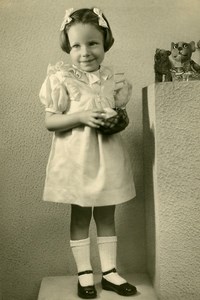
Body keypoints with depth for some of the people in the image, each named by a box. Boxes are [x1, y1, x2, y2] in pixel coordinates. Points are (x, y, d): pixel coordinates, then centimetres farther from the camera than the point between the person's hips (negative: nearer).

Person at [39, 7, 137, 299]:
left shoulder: (112, 79, 3)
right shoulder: (63, 78, -8)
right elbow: (50, 121, -8)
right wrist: (80, 116, -22)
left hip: (107, 156, 4)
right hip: (77, 158, -3)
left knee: (106, 215, 13)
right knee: (80, 216, 9)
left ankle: (110, 272, 27)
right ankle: (85, 274, 25)